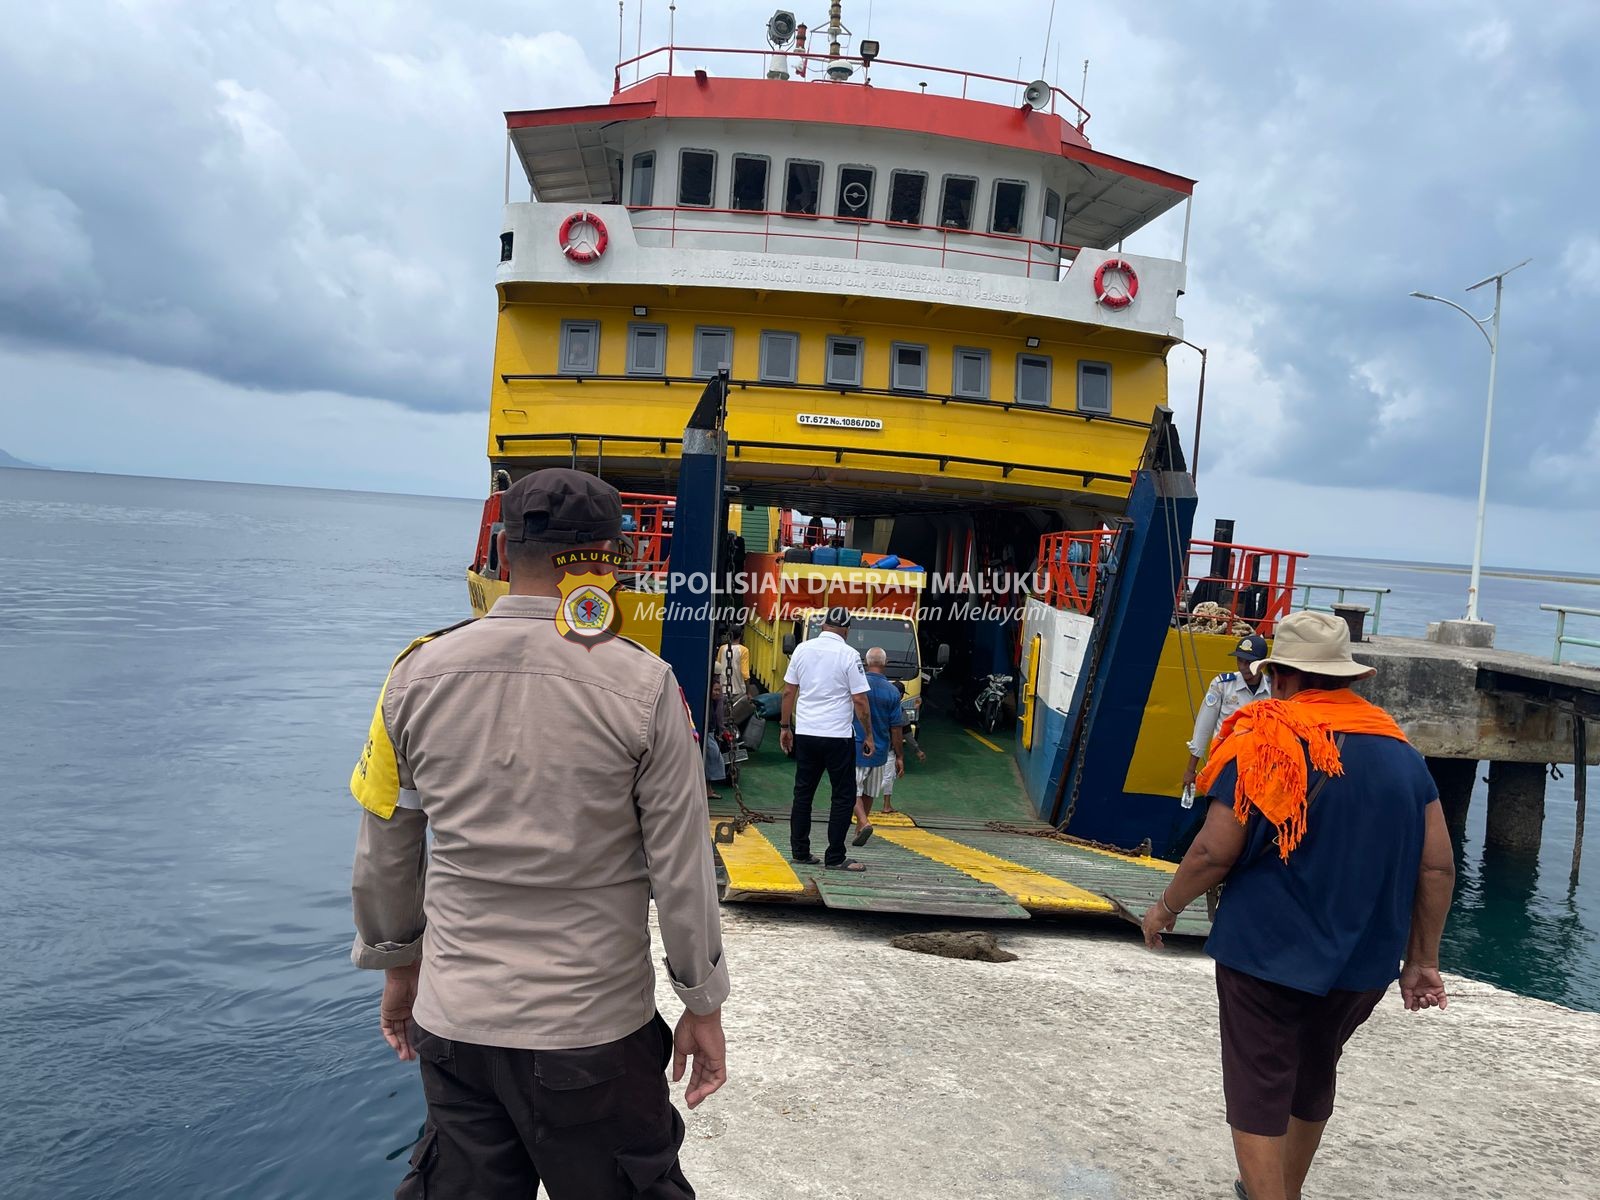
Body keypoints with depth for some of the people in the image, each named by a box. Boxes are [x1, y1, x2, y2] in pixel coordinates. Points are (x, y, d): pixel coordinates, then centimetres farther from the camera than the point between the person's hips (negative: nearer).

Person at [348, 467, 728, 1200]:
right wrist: (703, 1006, 2)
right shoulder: (642, 685, -15)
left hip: (453, 1021, 4)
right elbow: (682, 869, -10)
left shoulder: (419, 673, -4)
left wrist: (397, 964, 21)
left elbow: (384, 853, 5)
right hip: (595, 1030, -3)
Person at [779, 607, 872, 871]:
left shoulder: (802, 649, 4)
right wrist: (869, 735, 1)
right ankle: (835, 857, 3)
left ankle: (799, 852, 17)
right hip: (838, 736, -5)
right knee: (844, 796, 4)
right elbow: (859, 701, -9)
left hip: (805, 733, 5)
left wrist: (785, 726, 16)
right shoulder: (849, 655, -9)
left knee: (803, 793, 14)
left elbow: (788, 692, 7)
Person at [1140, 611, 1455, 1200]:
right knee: (1312, 1078, 25)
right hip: (1364, 960, 6)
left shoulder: (1267, 743, -14)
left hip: (1268, 952, -6)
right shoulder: (1402, 750, 2)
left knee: (1258, 1090, 6)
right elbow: (1438, 868, 2)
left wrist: (1167, 908, -1)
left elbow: (1215, 851, -17)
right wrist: (1421, 961, 11)